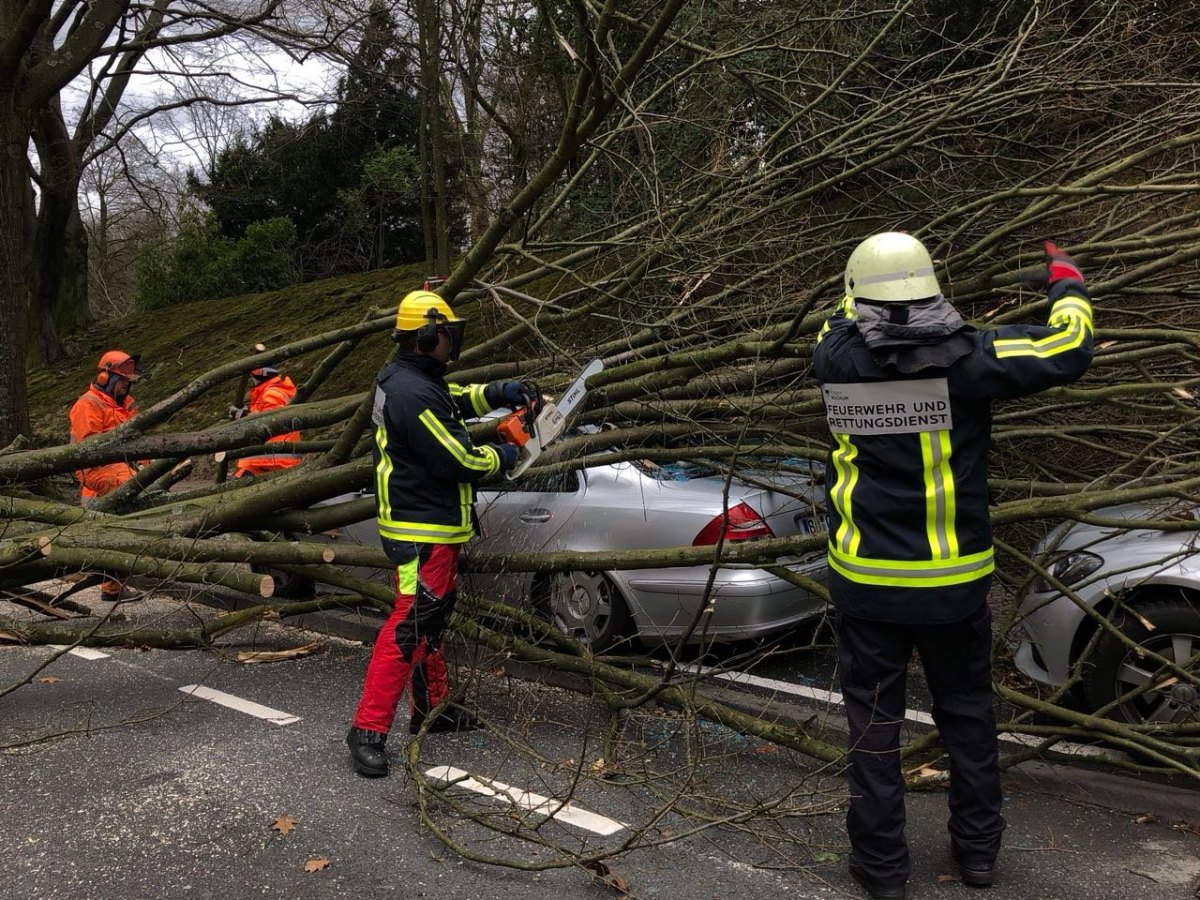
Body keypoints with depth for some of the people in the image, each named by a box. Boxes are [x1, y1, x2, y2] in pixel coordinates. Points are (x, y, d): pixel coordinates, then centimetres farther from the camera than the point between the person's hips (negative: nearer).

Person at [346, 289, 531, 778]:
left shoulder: (408, 379, 9)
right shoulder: (413, 392, -23)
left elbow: (452, 400, 29)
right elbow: (454, 460, -22)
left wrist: (494, 393, 13)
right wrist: (499, 457, -4)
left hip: (431, 525, 11)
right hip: (423, 530, -11)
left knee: (432, 619, 20)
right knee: (409, 625, -10)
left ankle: (431, 707, 33)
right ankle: (369, 729, -7)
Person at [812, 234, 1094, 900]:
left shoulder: (834, 360, -9)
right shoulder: (963, 359, -14)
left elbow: (843, 320, 15)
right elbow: (1068, 350, -4)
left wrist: (870, 286, 29)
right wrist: (1067, 282, 13)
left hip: (866, 581, 0)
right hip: (952, 582, 0)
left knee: (873, 721, 11)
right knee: (967, 713, 19)